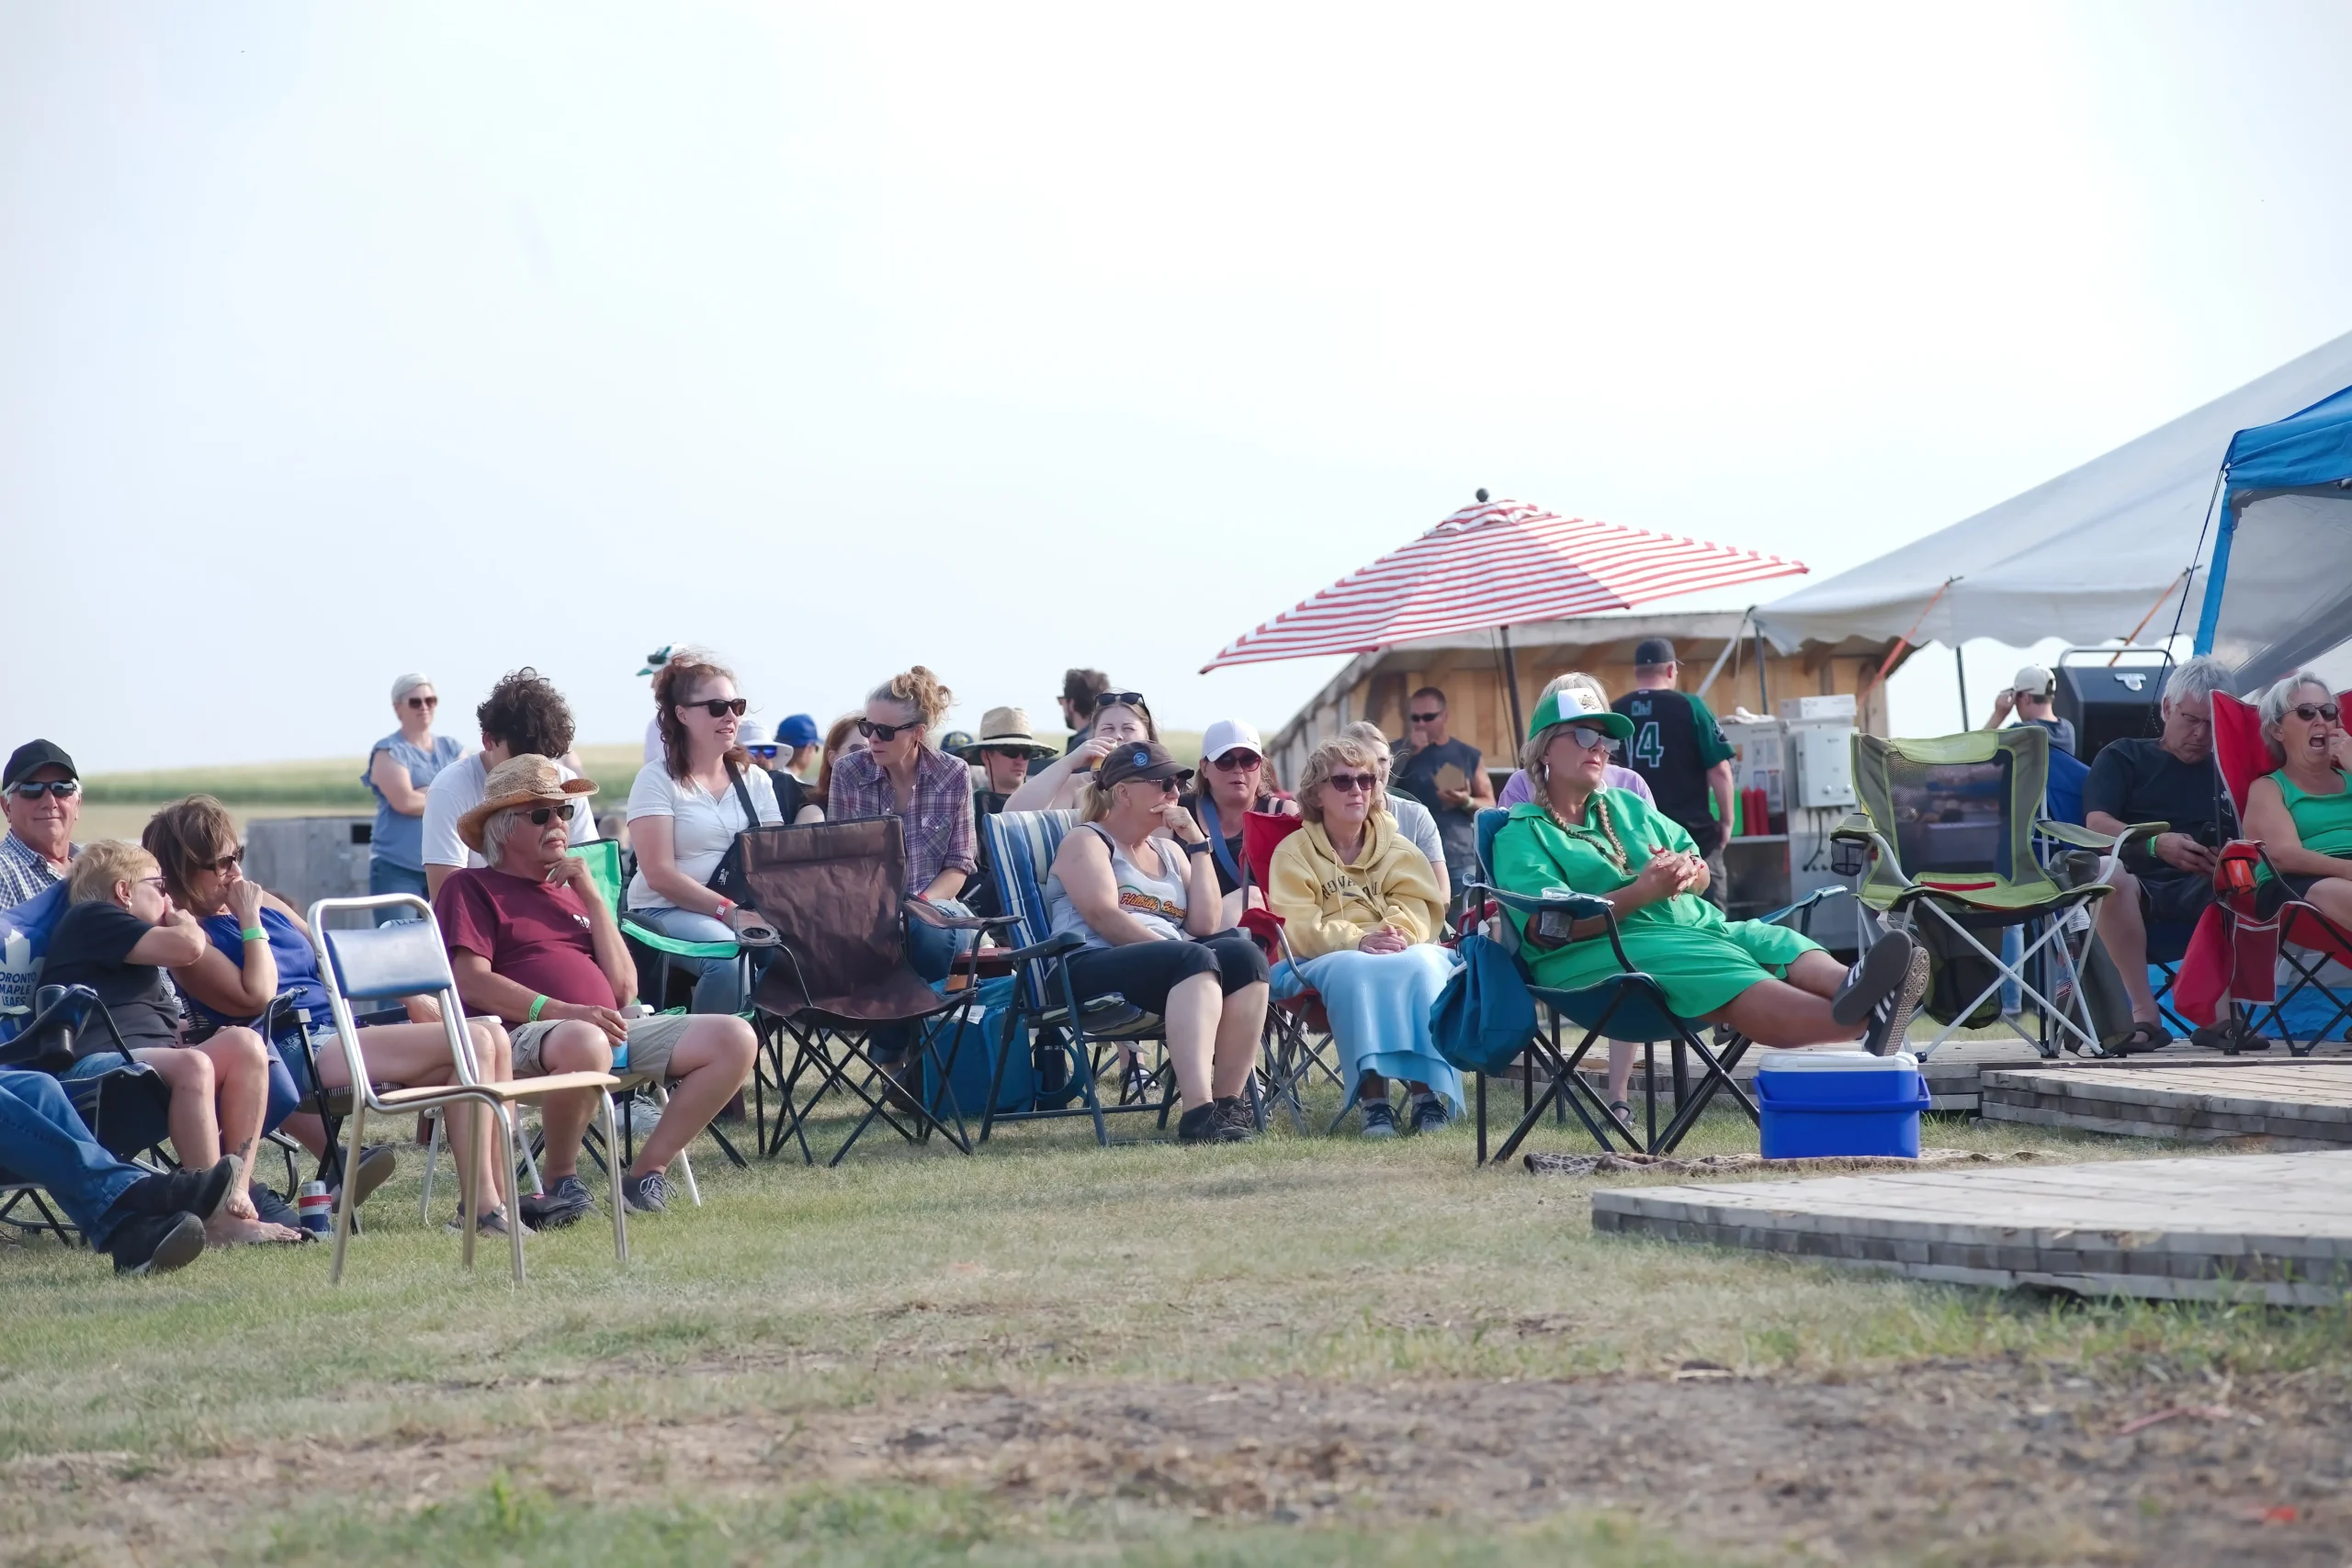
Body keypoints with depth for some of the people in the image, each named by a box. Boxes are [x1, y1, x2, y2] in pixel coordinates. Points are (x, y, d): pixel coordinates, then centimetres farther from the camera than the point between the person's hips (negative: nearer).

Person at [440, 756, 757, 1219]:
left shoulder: (571, 890, 29)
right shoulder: (472, 888, 10)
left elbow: (624, 990, 16)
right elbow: (471, 982, -7)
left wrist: (592, 896, 9)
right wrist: (562, 1011, -20)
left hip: (615, 1031, 7)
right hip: (522, 1034, -7)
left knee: (734, 1039, -11)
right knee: (585, 1043, -42)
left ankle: (647, 1172, -8)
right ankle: (559, 1178, -17)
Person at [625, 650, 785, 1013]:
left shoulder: (754, 780, 15)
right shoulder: (657, 780, -1)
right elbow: (659, 874, -11)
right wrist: (728, 912, -20)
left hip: (745, 911, 5)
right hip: (667, 912, -5)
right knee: (731, 956, -36)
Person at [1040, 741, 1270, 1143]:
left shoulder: (1169, 851, 26)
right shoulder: (1086, 842, 7)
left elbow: (1206, 924, 12)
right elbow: (1104, 917, -10)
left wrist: (1198, 845, 10)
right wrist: (1169, 947, -17)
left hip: (1172, 968, 6)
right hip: (1095, 967, -6)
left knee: (1244, 954, -24)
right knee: (1194, 959, -36)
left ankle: (1228, 1102, -31)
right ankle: (1198, 1113, -51)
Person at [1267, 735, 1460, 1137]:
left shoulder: (1396, 847, 19)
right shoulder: (1294, 852, 10)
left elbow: (1419, 908, 5)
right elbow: (1299, 927, -4)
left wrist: (1399, 934, -19)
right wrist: (1358, 941, -21)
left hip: (1403, 951, 3)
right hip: (1323, 960, -3)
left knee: (1422, 963, -34)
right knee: (1355, 971, -39)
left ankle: (1429, 1091, -40)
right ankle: (1373, 1094, -47)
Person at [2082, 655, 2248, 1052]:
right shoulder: (2123, 757, 17)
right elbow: (2097, 824, 0)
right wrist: (2157, 844, -19)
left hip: (2202, 889, 2)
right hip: (2139, 879, -2)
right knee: (2108, 874, -39)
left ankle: (2222, 1013, -24)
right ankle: (2145, 1015, -34)